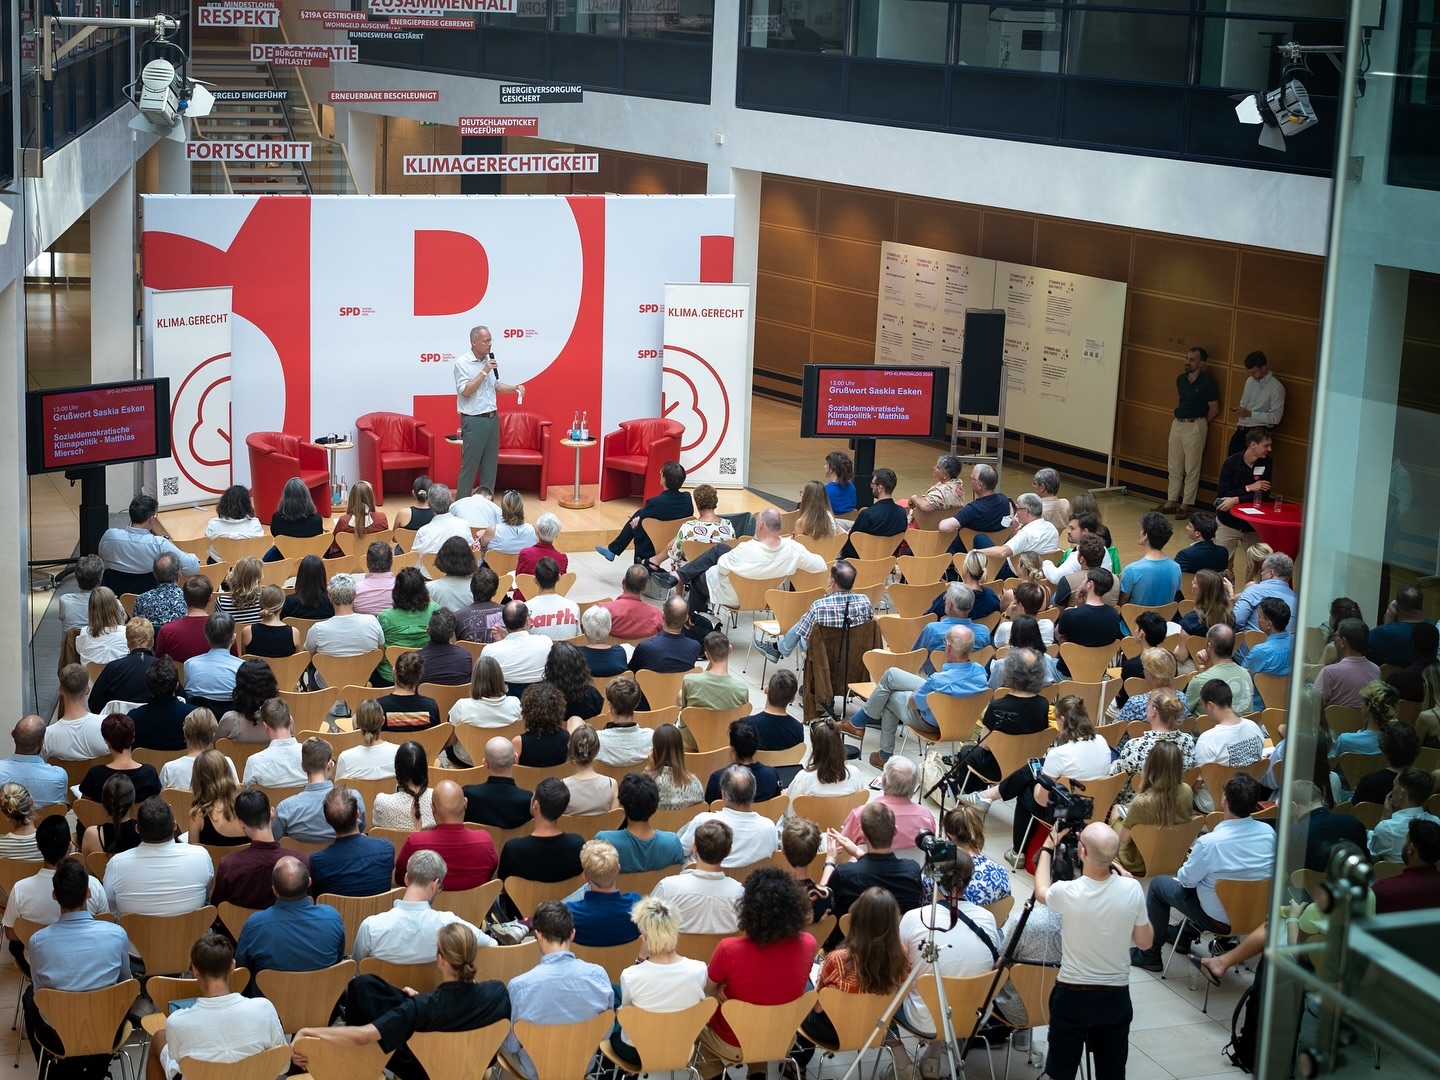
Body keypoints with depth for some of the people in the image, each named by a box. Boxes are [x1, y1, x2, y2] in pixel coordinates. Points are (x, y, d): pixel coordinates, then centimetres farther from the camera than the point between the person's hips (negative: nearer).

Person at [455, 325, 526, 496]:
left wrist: (515, 387, 3)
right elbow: (465, 391, -20)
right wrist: (484, 371, -20)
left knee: (490, 464, 10)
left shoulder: (490, 360, 8)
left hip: (492, 418, 7)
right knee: (469, 466, -3)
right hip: (473, 421, -7)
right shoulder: (462, 363, -12)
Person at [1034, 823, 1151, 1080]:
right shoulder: (1132, 889, -14)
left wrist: (1048, 848, 19)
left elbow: (1041, 893, 8)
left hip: (1072, 996, -2)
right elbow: (1145, 942, 3)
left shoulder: (1067, 892, -18)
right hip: (1116, 997, 2)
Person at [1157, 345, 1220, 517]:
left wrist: (1200, 424, 5)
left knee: (1191, 469, 0)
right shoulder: (1181, 379, 6)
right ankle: (1171, 502, 20)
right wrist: (1177, 417, 13)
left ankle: (1185, 505, 5)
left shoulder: (1207, 383, -12)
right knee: (1174, 467, 12)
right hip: (1177, 424, 7)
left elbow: (1214, 409, -6)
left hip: (1195, 426, -7)